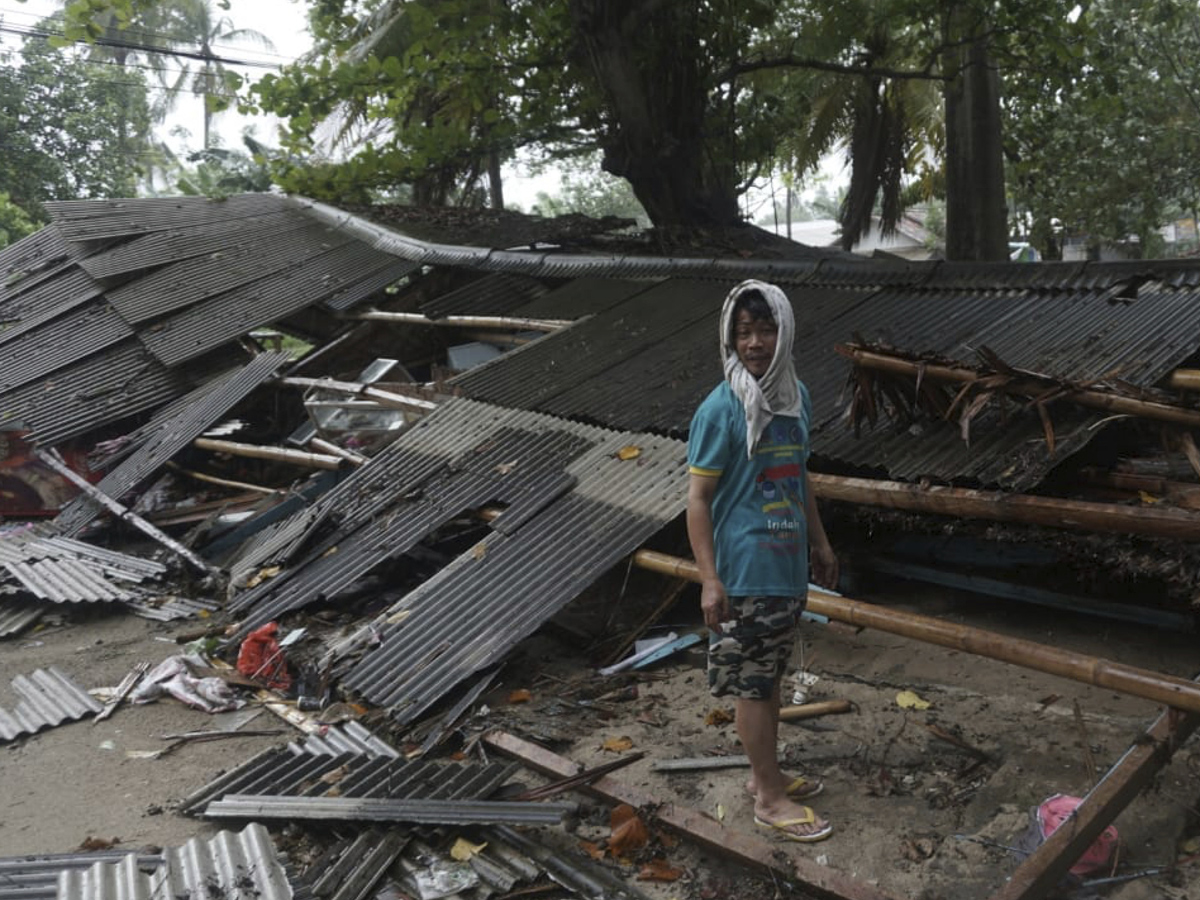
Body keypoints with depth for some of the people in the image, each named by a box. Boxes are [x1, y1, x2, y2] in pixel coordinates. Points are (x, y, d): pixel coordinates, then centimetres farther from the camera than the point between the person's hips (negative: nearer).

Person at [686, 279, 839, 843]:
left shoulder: (796, 395, 5)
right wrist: (709, 580, -19)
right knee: (752, 684, 5)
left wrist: (819, 542, 21)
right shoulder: (720, 409, -17)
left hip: (788, 567, 7)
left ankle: (765, 774, 35)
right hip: (744, 574, -7)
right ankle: (771, 798, 18)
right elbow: (698, 499, -15)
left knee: (770, 675, 19)